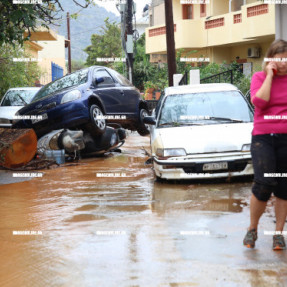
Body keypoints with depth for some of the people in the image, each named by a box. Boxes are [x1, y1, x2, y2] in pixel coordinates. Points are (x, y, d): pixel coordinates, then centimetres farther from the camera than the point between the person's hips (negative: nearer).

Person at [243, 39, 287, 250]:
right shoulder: (259, 77, 6)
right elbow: (259, 101, -13)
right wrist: (270, 75, -9)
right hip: (263, 137, -2)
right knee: (264, 184, -15)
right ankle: (252, 229, 6)